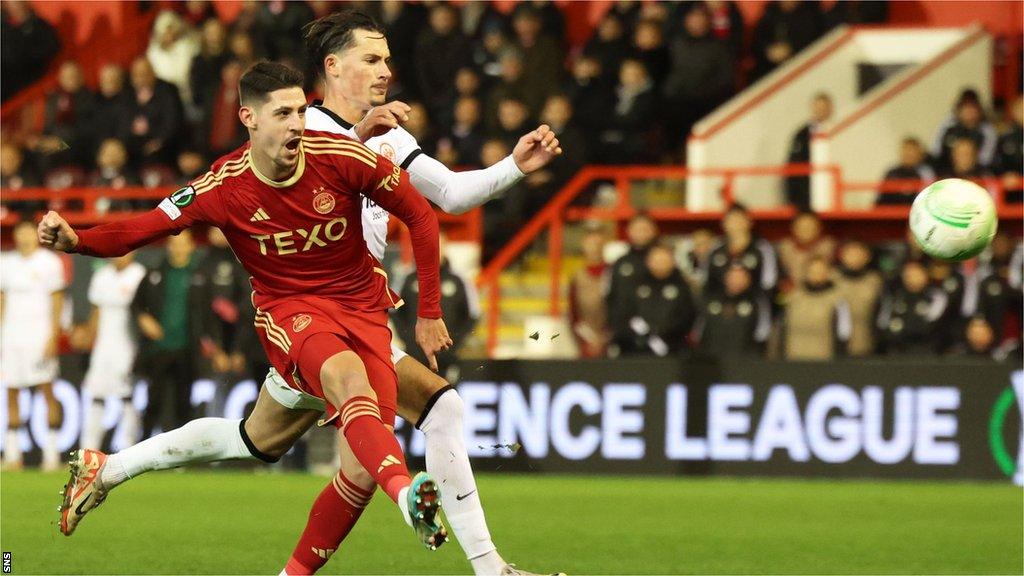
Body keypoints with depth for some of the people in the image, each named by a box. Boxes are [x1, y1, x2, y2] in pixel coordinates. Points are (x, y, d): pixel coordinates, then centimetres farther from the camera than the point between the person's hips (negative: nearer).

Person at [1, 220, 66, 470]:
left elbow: (56, 301, -3)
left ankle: (51, 454, -6)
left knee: (47, 390, -7)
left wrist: (53, 337, -11)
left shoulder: (49, 262, -1)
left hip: (39, 334, -5)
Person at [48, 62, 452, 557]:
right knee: (350, 378, -36)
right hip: (289, 310, -2)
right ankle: (405, 491, -59)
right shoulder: (224, 187, -13)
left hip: (363, 307, 2)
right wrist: (74, 240, -31)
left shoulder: (341, 157, -13)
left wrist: (429, 312, 1)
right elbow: (141, 230, -10)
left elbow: (420, 215, -1)